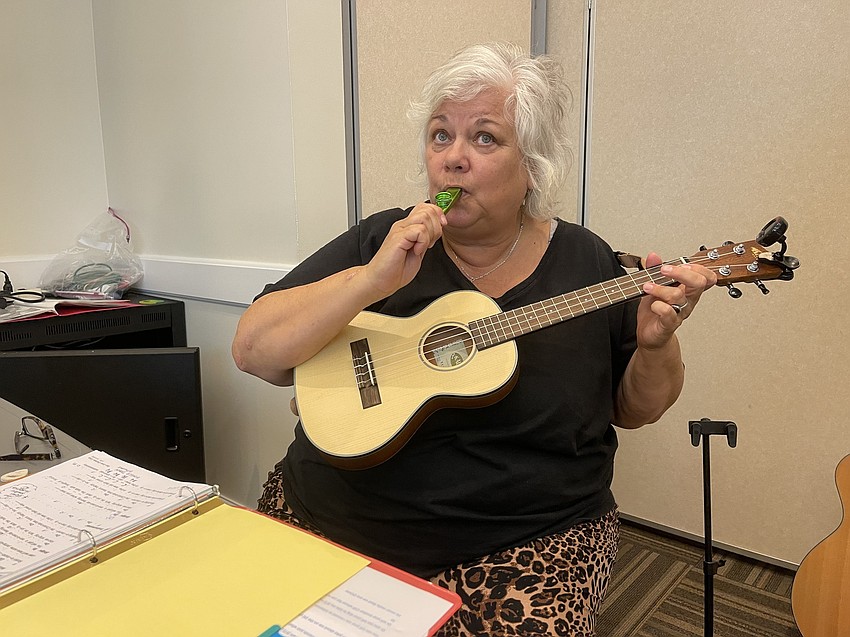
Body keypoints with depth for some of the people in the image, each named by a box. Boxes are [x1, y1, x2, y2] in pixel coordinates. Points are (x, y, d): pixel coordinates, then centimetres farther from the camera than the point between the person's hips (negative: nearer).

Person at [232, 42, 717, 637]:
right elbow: (253, 353, -10)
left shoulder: (586, 263, -1)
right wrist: (373, 280, -23)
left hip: (526, 542, 1)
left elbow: (634, 409, 8)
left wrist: (656, 343, -13)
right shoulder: (380, 241, -2)